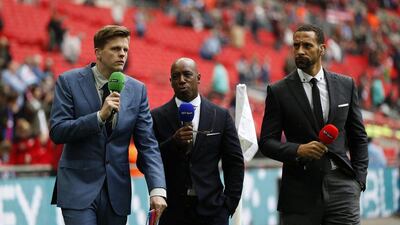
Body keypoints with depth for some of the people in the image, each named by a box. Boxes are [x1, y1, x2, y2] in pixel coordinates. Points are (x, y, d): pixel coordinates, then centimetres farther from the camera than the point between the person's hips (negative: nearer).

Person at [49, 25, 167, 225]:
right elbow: (57, 132, -10)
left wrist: (157, 189, -11)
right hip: (79, 186, -3)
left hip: (117, 191, 4)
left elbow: (147, 144, 2)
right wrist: (99, 116, -21)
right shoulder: (69, 82, -3)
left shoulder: (137, 90, 5)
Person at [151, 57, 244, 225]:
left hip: (212, 210, 1)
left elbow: (235, 163, 9)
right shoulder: (157, 117, 4)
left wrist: (229, 203, 2)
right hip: (172, 211, 0)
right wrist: (173, 142, -15)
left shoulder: (221, 116, 7)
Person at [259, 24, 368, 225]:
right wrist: (298, 150, -17)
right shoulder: (278, 91, 2)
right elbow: (267, 142, 1)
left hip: (341, 185, 1)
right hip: (300, 191, -1)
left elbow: (358, 136, 14)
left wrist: (359, 179, 6)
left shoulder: (345, 85, 9)